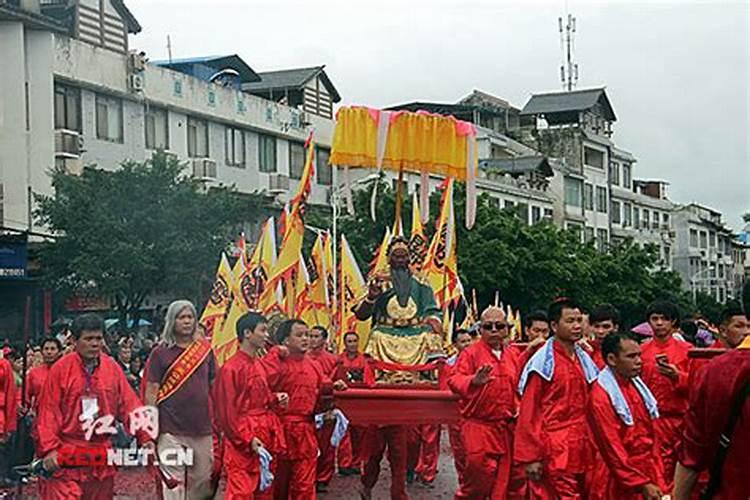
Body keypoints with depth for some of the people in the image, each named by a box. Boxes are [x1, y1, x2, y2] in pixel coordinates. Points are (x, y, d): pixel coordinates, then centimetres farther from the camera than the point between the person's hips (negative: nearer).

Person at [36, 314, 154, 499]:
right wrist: (49, 449, -13)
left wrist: (144, 436, -4)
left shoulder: (112, 367, 6)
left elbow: (129, 404, 5)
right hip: (65, 455, -4)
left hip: (101, 455, 4)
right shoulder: (61, 368, -5)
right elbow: (49, 411, -6)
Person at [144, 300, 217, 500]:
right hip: (171, 429, -4)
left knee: (202, 481, 9)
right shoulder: (160, 353, -1)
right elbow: (151, 392, -2)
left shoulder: (205, 350, 9)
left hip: (202, 428, 4)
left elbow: (215, 387, 14)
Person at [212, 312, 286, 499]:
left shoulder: (259, 364, 12)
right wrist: (247, 440, -16)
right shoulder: (231, 368, -12)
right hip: (243, 446, -8)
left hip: (265, 440, 8)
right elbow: (227, 412, -14)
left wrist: (275, 399, 4)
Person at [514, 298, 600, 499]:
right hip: (555, 449, -6)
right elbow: (528, 413, -8)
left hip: (582, 448, 6)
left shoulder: (584, 360, 12)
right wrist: (530, 457, -11)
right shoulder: (542, 363, -7)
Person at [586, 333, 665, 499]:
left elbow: (650, 434, 13)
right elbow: (612, 449, -18)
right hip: (627, 485, -7)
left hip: (649, 473, 7)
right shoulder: (600, 397, -18)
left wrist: (657, 478, 9)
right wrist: (642, 484, -15)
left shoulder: (636, 384, 7)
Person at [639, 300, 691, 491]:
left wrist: (678, 376, -16)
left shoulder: (687, 350, 3)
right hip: (654, 421, 0)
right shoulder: (641, 351, 4)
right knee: (660, 472, -2)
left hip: (682, 419, 0)